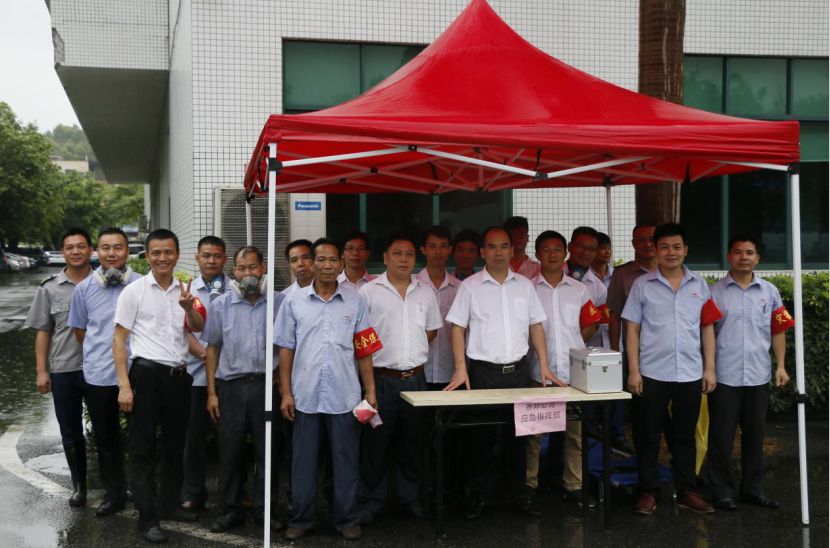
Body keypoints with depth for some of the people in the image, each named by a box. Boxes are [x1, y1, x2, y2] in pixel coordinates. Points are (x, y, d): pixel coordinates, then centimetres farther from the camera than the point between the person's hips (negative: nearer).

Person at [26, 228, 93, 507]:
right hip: (63, 370, 2)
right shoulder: (50, 288, 4)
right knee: (71, 433, 11)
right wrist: (41, 371, 1)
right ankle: (79, 486, 25)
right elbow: (43, 332, 7)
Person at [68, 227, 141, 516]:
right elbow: (80, 331, 14)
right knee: (105, 437, 13)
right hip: (98, 374, 2)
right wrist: (100, 354, 8)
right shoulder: (84, 288, 4)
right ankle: (114, 493, 28)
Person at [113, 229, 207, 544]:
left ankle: (169, 504, 30)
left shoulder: (185, 291, 10)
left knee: (175, 445, 14)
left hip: (178, 376, 5)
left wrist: (188, 308, -20)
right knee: (143, 449, 1)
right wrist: (124, 385, -13)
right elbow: (119, 340, -5)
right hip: (147, 374, -5)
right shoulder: (134, 291, -3)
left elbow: (198, 327, 2)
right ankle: (147, 518, 6)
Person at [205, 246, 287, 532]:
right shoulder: (220, 305, 5)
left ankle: (264, 509, 19)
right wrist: (211, 392, 4)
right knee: (230, 450, 6)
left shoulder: (280, 302, 1)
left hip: (266, 383, -1)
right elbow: (212, 349, 8)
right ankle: (231, 510, 19)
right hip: (231, 386, 1)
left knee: (266, 450, 6)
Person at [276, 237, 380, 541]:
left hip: (345, 396, 0)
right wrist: (285, 393, 0)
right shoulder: (293, 302, 4)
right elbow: (286, 350, 5)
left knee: (346, 459, 7)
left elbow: (365, 350, 4)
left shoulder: (355, 302, 4)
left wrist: (371, 391, 0)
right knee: (304, 459, 9)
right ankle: (300, 519, 21)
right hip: (305, 396, 0)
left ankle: (347, 519, 19)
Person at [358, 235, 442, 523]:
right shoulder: (369, 291, -2)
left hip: (415, 378, 4)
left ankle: (410, 498, 23)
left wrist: (412, 351, 7)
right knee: (375, 442, 2)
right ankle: (371, 500, 15)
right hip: (381, 378, -3)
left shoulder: (425, 292, 10)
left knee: (413, 442, 11)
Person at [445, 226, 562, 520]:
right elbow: (457, 328, -2)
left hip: (517, 370, 3)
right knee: (482, 435, 3)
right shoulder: (470, 286, -1)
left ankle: (517, 495, 19)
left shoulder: (524, 285, 9)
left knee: (517, 434, 9)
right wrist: (461, 369, -10)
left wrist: (544, 365, 4)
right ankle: (479, 496, 15)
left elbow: (536, 326, 12)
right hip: (483, 371, -3)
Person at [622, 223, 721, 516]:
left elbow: (707, 327, 9)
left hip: (690, 374, 2)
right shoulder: (642, 285, 1)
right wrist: (634, 370, -6)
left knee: (686, 436, 11)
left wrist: (710, 368, 3)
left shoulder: (699, 285, 7)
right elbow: (632, 329, 0)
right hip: (651, 374, -2)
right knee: (649, 436, 5)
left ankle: (686, 492, 21)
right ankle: (648, 492, 15)